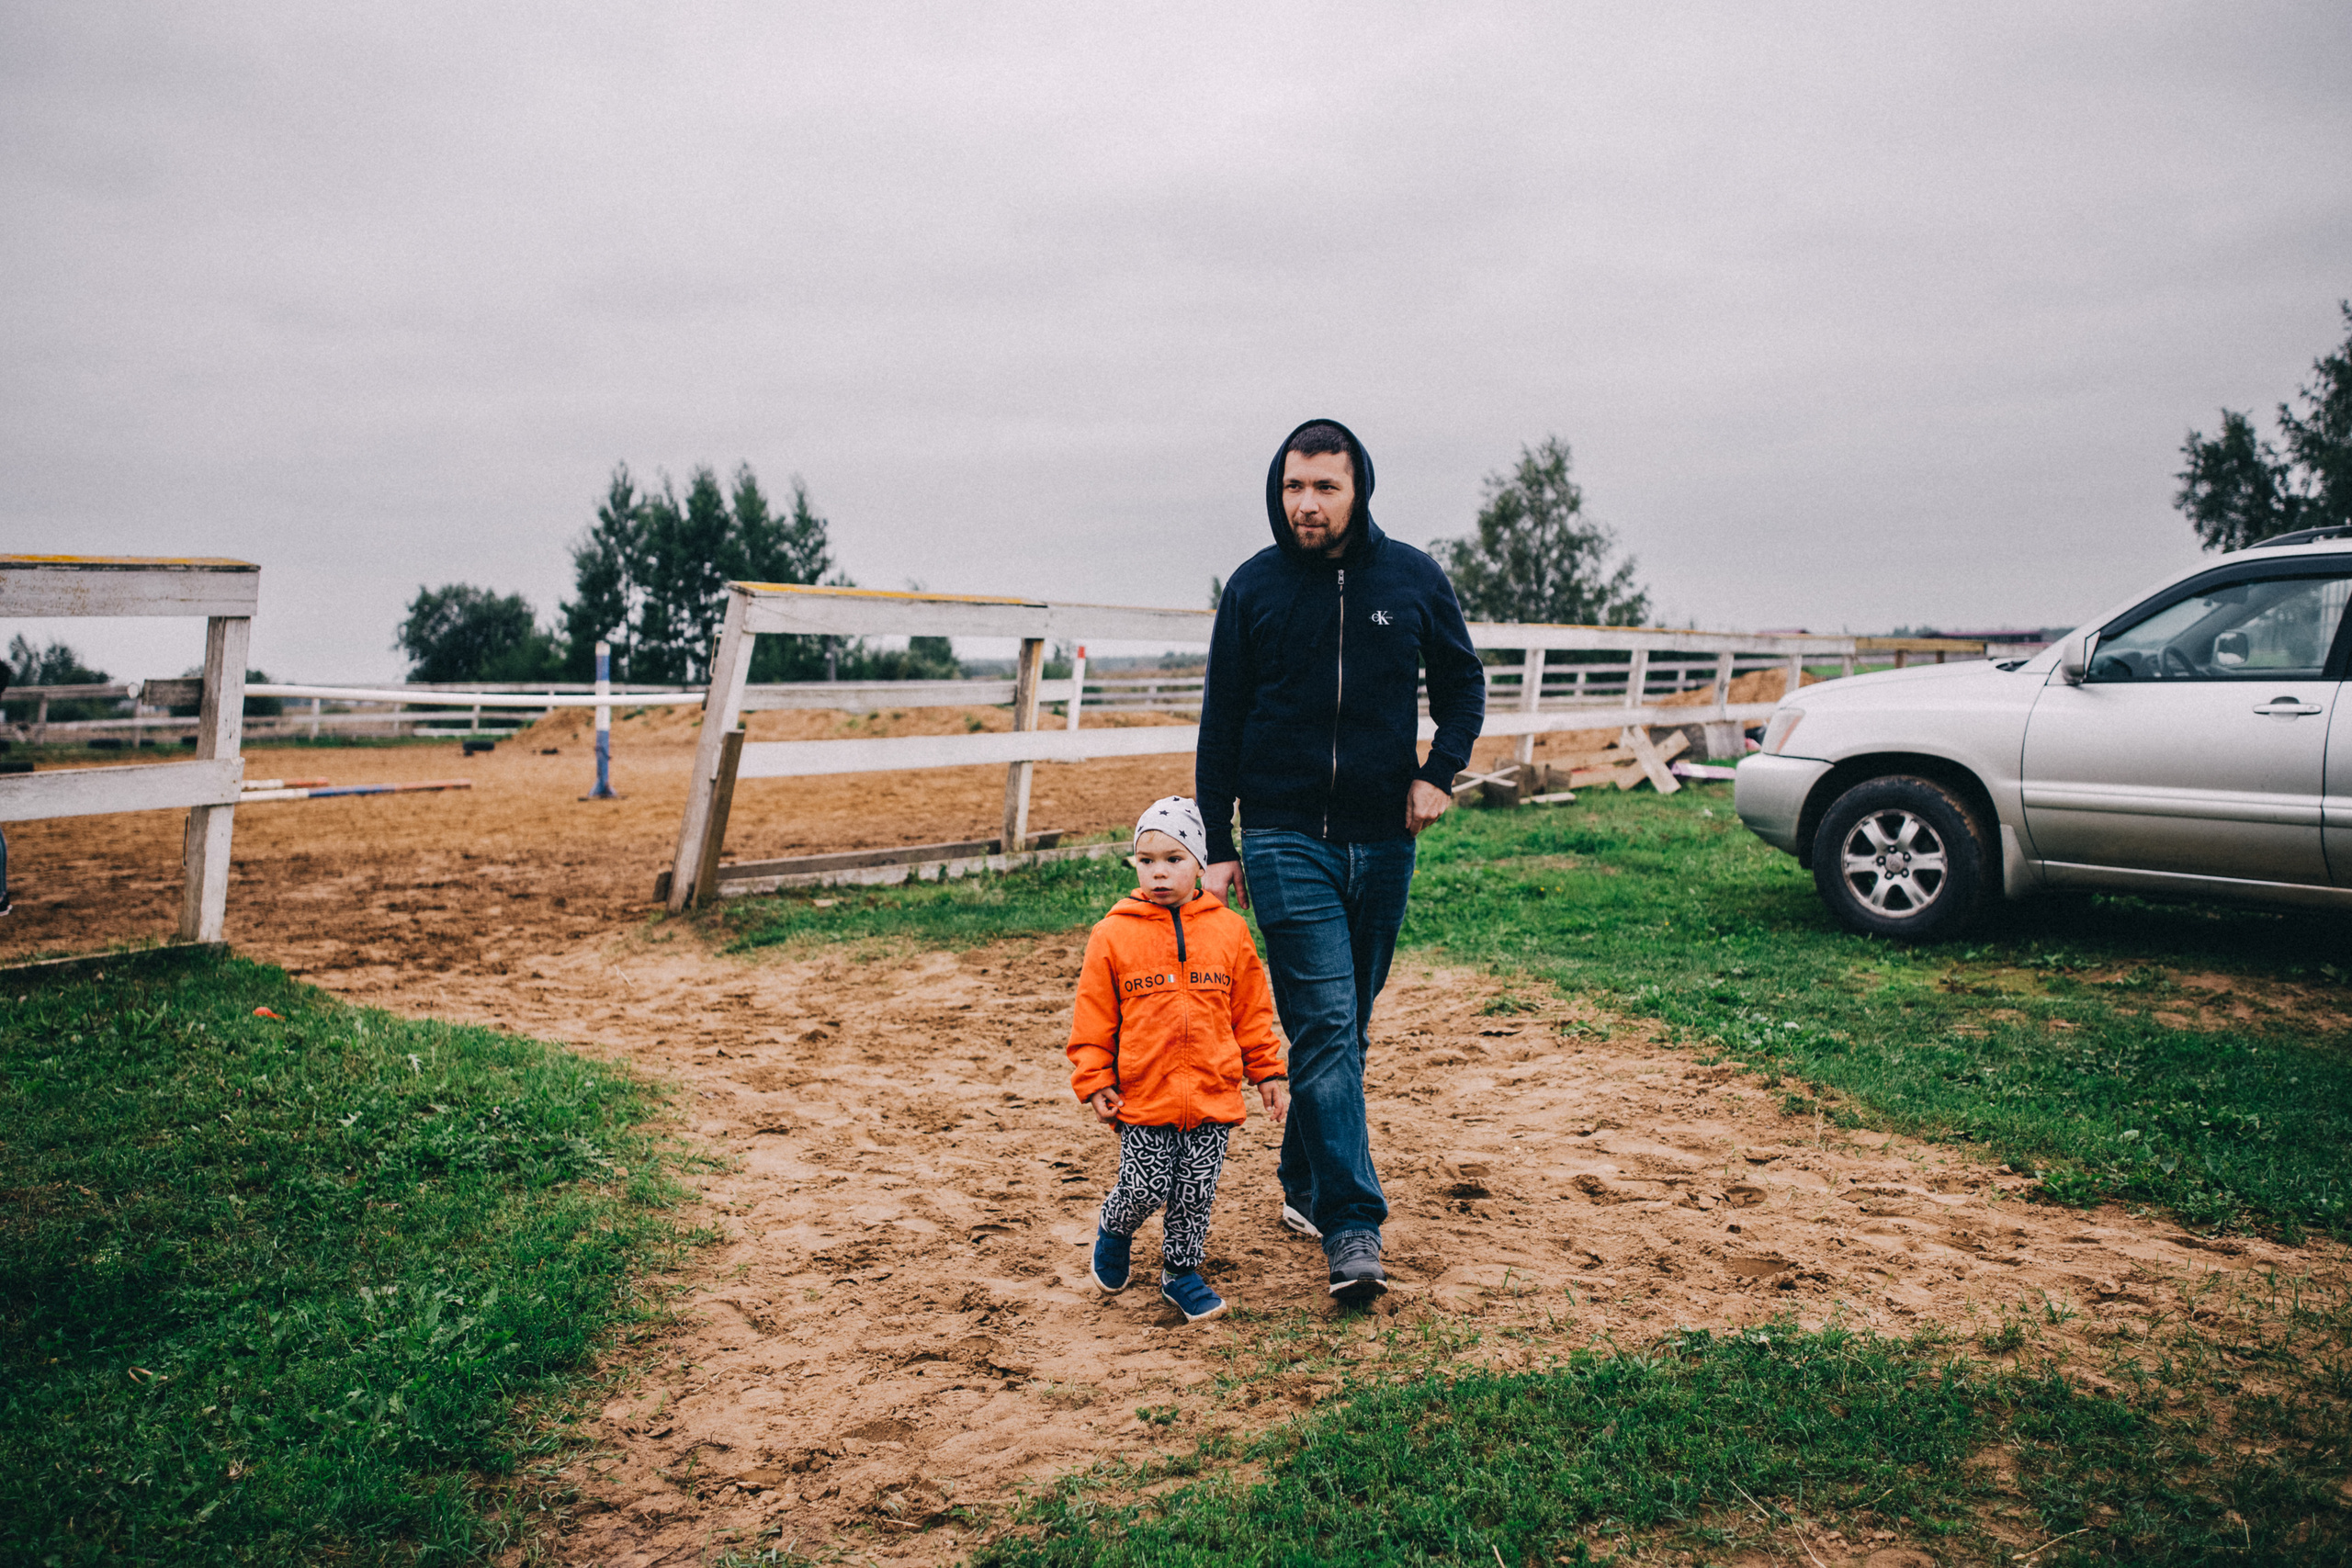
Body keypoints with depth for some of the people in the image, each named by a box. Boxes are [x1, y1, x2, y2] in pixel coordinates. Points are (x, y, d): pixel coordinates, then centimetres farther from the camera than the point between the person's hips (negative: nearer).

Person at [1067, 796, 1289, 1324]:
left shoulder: (1228, 929, 2)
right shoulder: (1113, 934, -4)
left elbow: (1252, 1010, 10)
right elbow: (1092, 1018, 1)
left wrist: (1267, 1071, 11)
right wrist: (1094, 1081, -2)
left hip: (1214, 1096, 2)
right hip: (1143, 1097, -2)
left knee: (1196, 1192, 7)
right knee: (1145, 1187, -1)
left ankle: (1181, 1271, 28)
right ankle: (1113, 1232, 31)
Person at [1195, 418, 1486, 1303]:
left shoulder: (1412, 579, 2)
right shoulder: (1254, 588, -1)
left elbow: (1462, 680, 13)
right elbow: (1221, 723, 4)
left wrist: (1440, 771, -4)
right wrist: (1216, 848, 1)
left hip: (1383, 839, 3)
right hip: (1285, 839, -2)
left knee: (1348, 1025, 13)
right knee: (1324, 1025, -10)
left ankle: (1308, 1182, 30)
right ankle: (1351, 1228, -9)